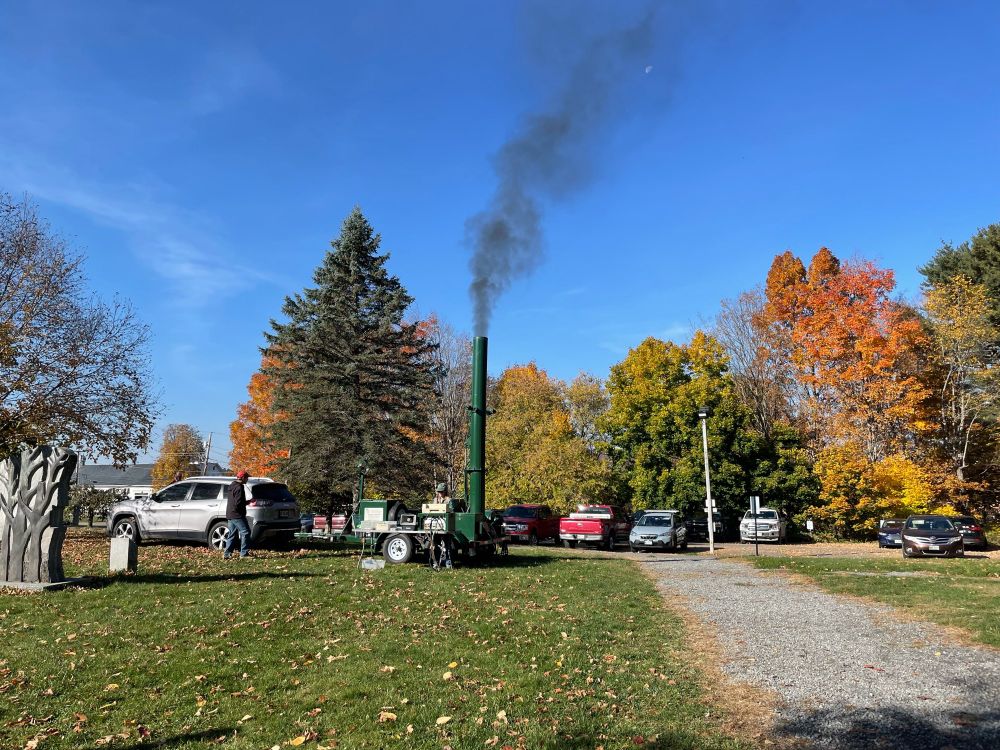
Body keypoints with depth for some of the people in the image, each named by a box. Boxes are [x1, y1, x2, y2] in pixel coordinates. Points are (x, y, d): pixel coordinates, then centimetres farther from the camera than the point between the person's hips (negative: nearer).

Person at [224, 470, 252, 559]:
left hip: (230, 514, 10)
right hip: (237, 515, -10)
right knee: (245, 532, -6)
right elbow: (238, 503, -21)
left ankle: (227, 554, 12)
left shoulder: (232, 486, 18)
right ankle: (244, 553, -5)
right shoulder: (239, 487, -15)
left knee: (232, 534, 13)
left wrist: (247, 502, 18)